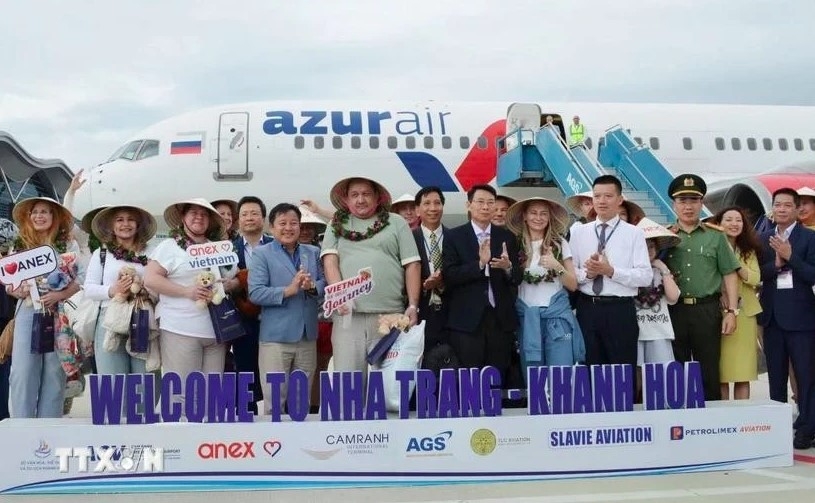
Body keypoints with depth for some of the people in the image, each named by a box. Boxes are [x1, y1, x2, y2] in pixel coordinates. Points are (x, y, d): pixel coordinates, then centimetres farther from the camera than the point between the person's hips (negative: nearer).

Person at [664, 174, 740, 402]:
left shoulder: (715, 236, 8)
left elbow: (729, 274, 5)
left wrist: (731, 311, -1)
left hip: (707, 310, 0)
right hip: (673, 310, 1)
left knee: (709, 372, 4)